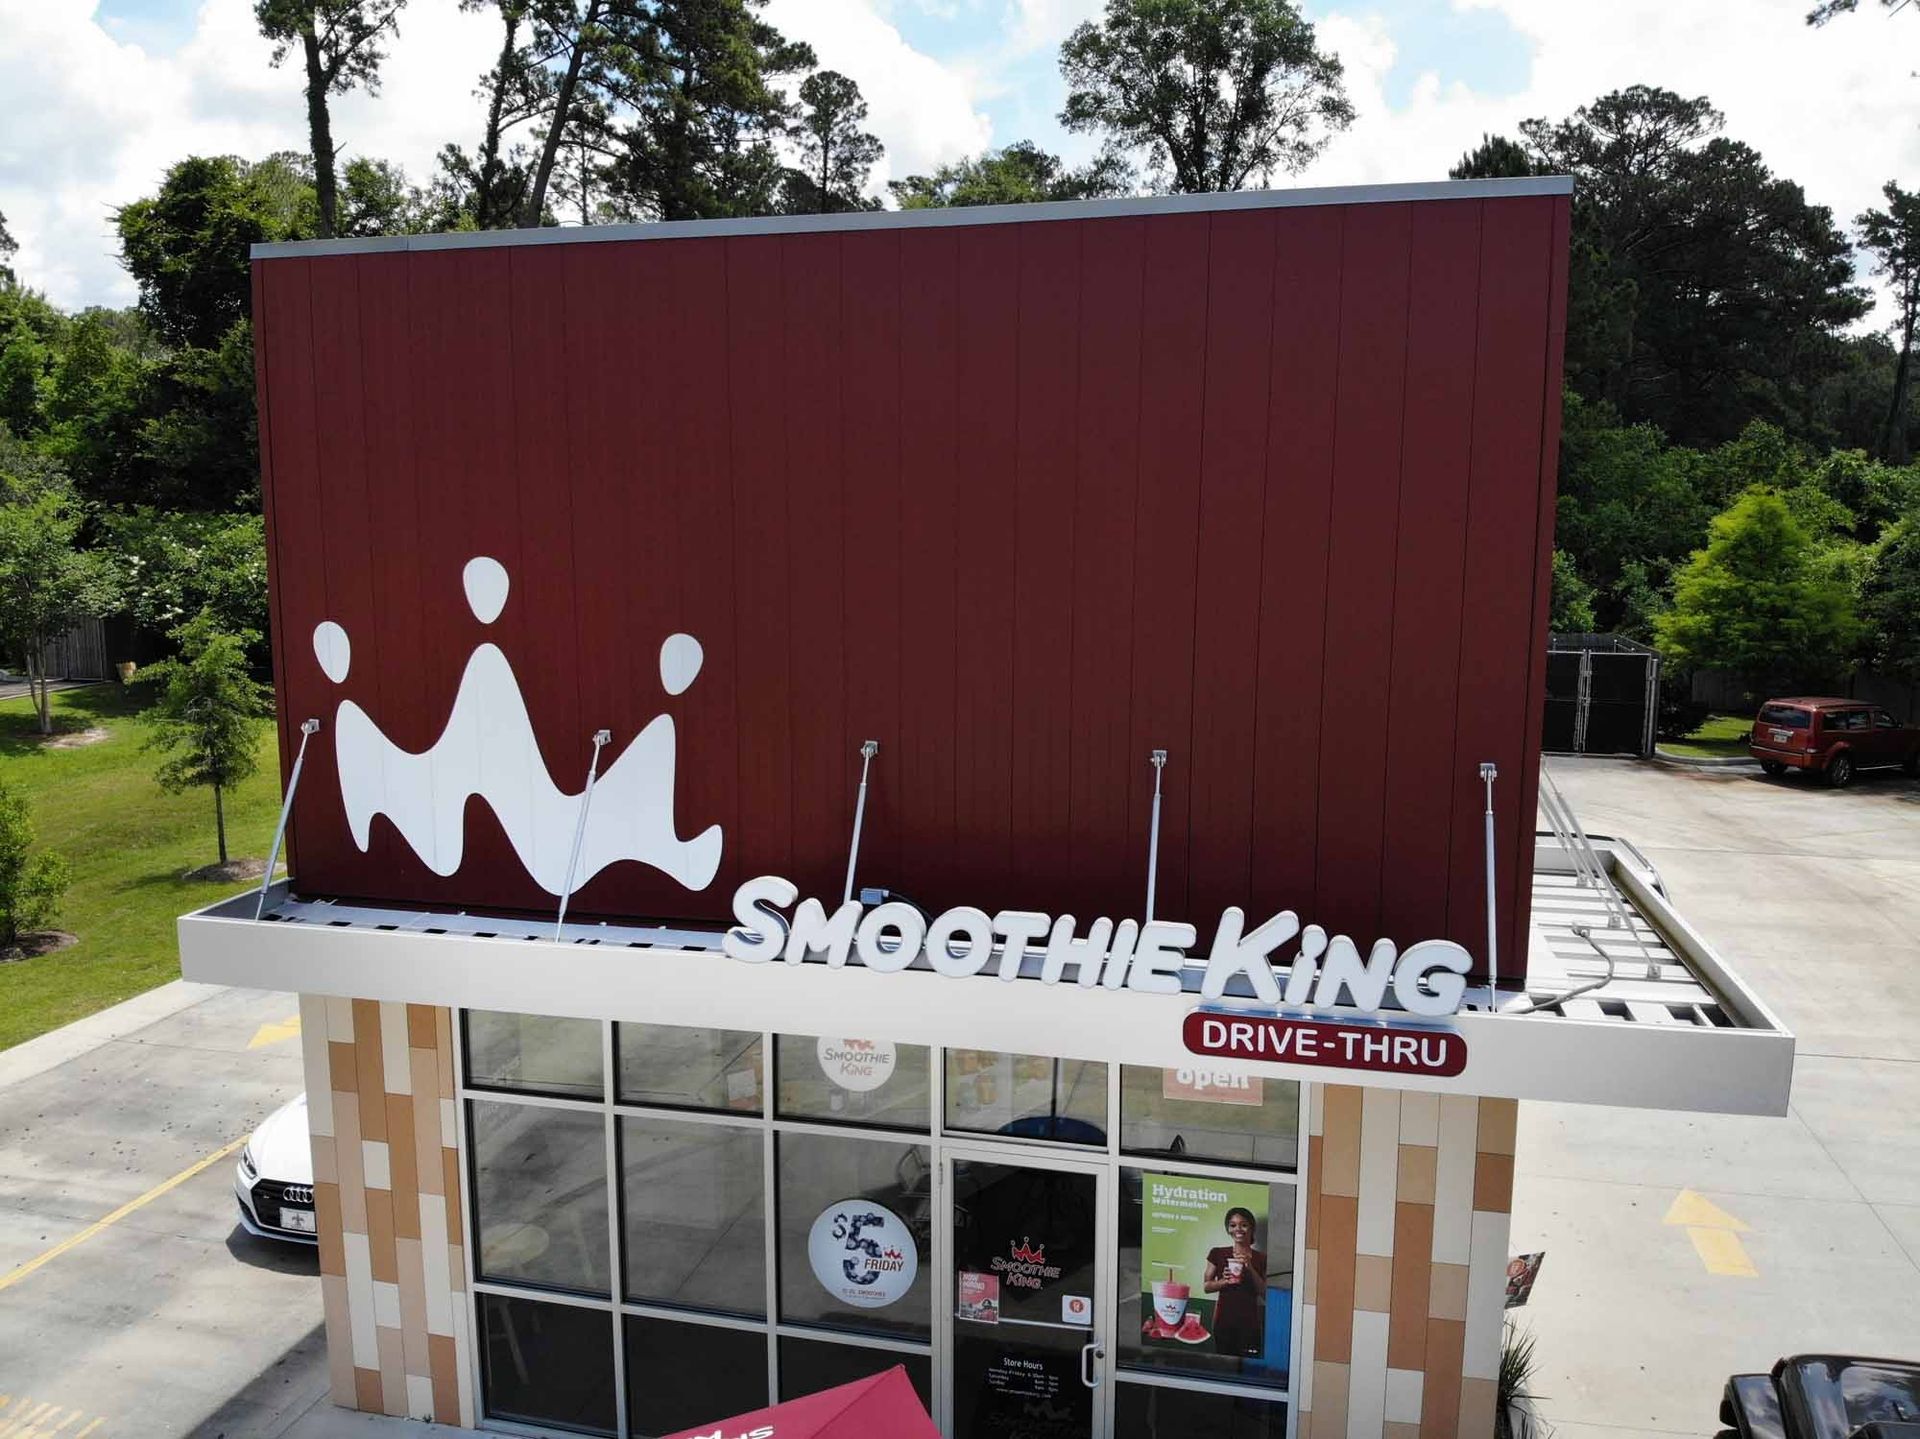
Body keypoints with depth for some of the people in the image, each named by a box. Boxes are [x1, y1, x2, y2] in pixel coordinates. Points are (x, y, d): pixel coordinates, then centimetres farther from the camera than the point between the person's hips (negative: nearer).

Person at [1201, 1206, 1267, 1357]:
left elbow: (1265, 1294, 1)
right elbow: (1206, 1286, 8)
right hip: (1223, 1320, 1)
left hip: (1249, 1322, -1)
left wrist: (1250, 1269, -11)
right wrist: (1224, 1281, -10)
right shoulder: (1218, 1254, 5)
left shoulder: (1261, 1258, 3)